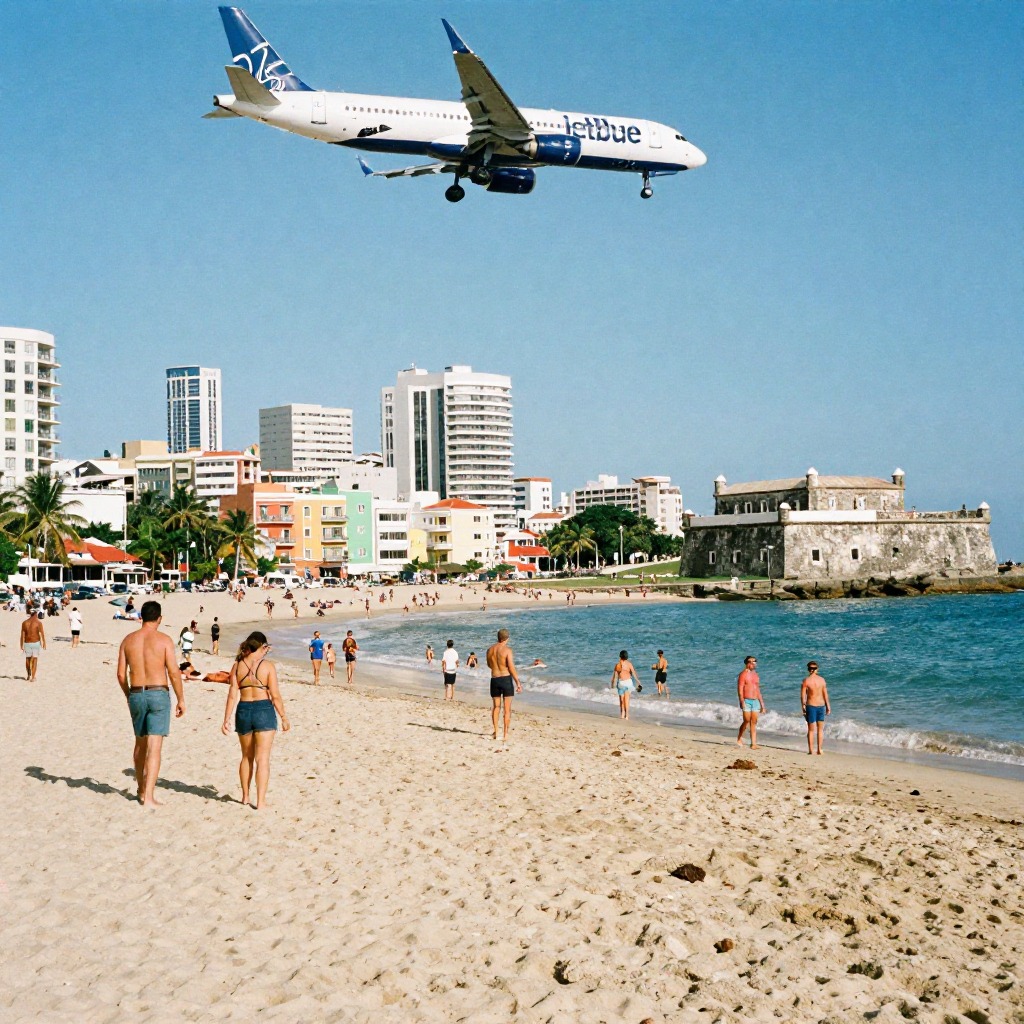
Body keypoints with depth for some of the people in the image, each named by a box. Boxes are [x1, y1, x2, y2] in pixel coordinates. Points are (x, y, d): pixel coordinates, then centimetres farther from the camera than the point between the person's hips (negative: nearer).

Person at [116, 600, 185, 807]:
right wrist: (181, 700, 0)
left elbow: (121, 674, 6)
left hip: (136, 695, 4)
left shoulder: (128, 640, 4)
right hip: (158, 694, -4)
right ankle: (149, 797, -10)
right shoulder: (164, 640, -7)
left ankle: (142, 790, 32)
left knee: (140, 744, 20)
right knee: (154, 747, -5)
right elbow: (174, 673, -10)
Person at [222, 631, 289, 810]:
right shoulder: (268, 666, -8)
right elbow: (275, 696, -8)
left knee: (247, 757, 19)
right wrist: (284, 717, 2)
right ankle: (260, 801, -4)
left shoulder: (237, 666, 0)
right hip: (264, 710, -3)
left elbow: (232, 695, -2)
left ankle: (245, 796, 30)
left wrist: (226, 720, 3)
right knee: (262, 759, 0)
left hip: (243, 710, 4)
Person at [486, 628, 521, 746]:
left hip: (494, 679, 4)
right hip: (506, 679, -4)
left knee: (496, 707, 18)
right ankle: (505, 735, 0)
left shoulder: (490, 649, 4)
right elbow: (511, 668, -15)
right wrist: (518, 683, -11)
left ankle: (495, 732, 20)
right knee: (507, 709, 2)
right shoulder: (507, 650, -12)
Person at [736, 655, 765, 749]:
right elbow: (740, 689, -11)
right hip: (746, 701, -6)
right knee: (747, 721, -8)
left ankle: (753, 744, 0)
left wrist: (762, 704, 18)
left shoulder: (756, 675, 16)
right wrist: (742, 702, -23)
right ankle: (739, 738, 14)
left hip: (755, 701, 6)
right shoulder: (743, 675, -5)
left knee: (754, 723, 1)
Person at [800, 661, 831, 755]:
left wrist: (803, 707, 2)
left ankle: (810, 750, 9)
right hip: (821, 705, 2)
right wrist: (828, 706, 12)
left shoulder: (806, 681, -10)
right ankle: (820, 749, 13)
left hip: (811, 706, -2)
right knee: (820, 729, 13)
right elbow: (825, 694, 2)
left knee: (811, 729, 7)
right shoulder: (821, 680, -3)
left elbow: (803, 696, -9)